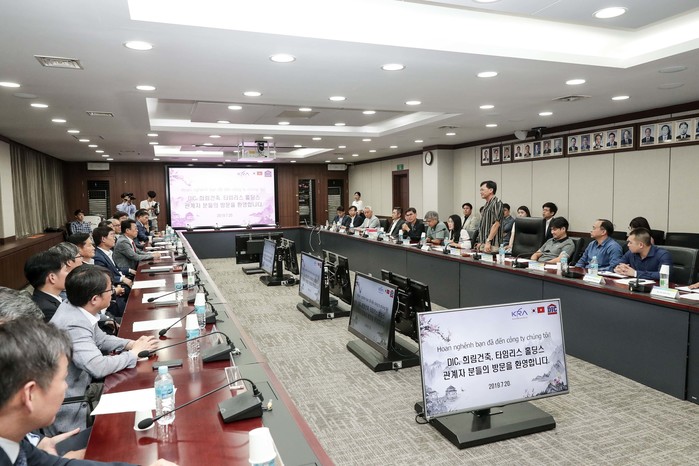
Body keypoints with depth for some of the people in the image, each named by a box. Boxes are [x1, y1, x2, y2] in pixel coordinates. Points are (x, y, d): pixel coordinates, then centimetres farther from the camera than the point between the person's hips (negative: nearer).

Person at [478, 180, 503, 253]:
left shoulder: (497, 203, -10)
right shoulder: (487, 205, 17)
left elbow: (496, 224, -18)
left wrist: (488, 241, -22)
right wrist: (481, 242, 17)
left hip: (492, 245, -9)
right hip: (484, 244, 9)